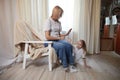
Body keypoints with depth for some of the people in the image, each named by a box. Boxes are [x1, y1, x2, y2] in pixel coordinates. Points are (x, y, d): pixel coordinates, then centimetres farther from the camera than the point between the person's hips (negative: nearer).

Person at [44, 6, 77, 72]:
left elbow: (58, 34, 13)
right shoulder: (48, 21, -11)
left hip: (58, 40, 6)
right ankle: (66, 66, -18)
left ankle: (70, 64, -13)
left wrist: (65, 34, -4)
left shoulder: (59, 22, 11)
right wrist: (59, 38, -16)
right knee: (62, 46, -33)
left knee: (69, 45, -21)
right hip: (50, 41, -6)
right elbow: (47, 37, -17)